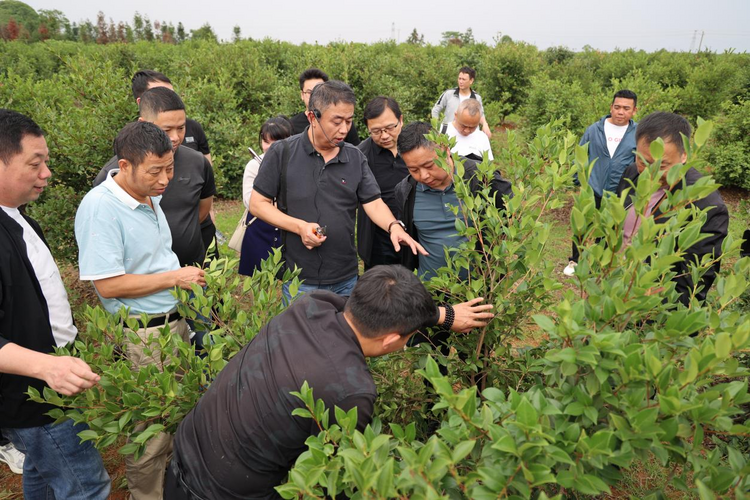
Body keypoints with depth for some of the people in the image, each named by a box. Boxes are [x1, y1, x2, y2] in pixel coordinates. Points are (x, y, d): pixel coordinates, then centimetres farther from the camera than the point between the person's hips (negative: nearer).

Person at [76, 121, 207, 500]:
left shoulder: (152, 196, 6)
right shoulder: (100, 207, -21)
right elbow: (108, 285, -22)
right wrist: (175, 277, -17)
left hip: (175, 322, 8)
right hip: (140, 337, -8)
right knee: (151, 436, 6)